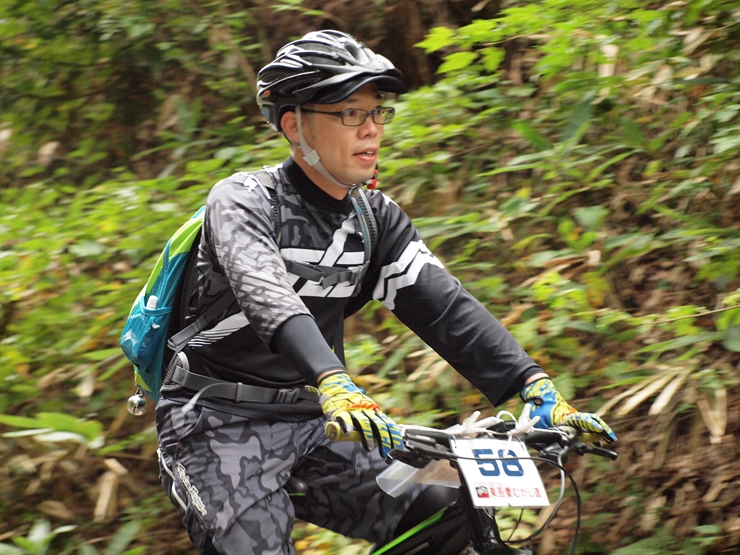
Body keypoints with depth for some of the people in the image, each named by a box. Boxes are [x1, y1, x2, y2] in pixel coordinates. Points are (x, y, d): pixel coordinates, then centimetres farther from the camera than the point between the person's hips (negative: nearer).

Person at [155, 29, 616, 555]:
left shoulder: (376, 217, 6)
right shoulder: (244, 201, -14)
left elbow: (444, 304, -4)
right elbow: (266, 295, -34)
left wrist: (537, 387, -19)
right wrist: (334, 383, -52)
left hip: (313, 423, 6)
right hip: (222, 427, -6)